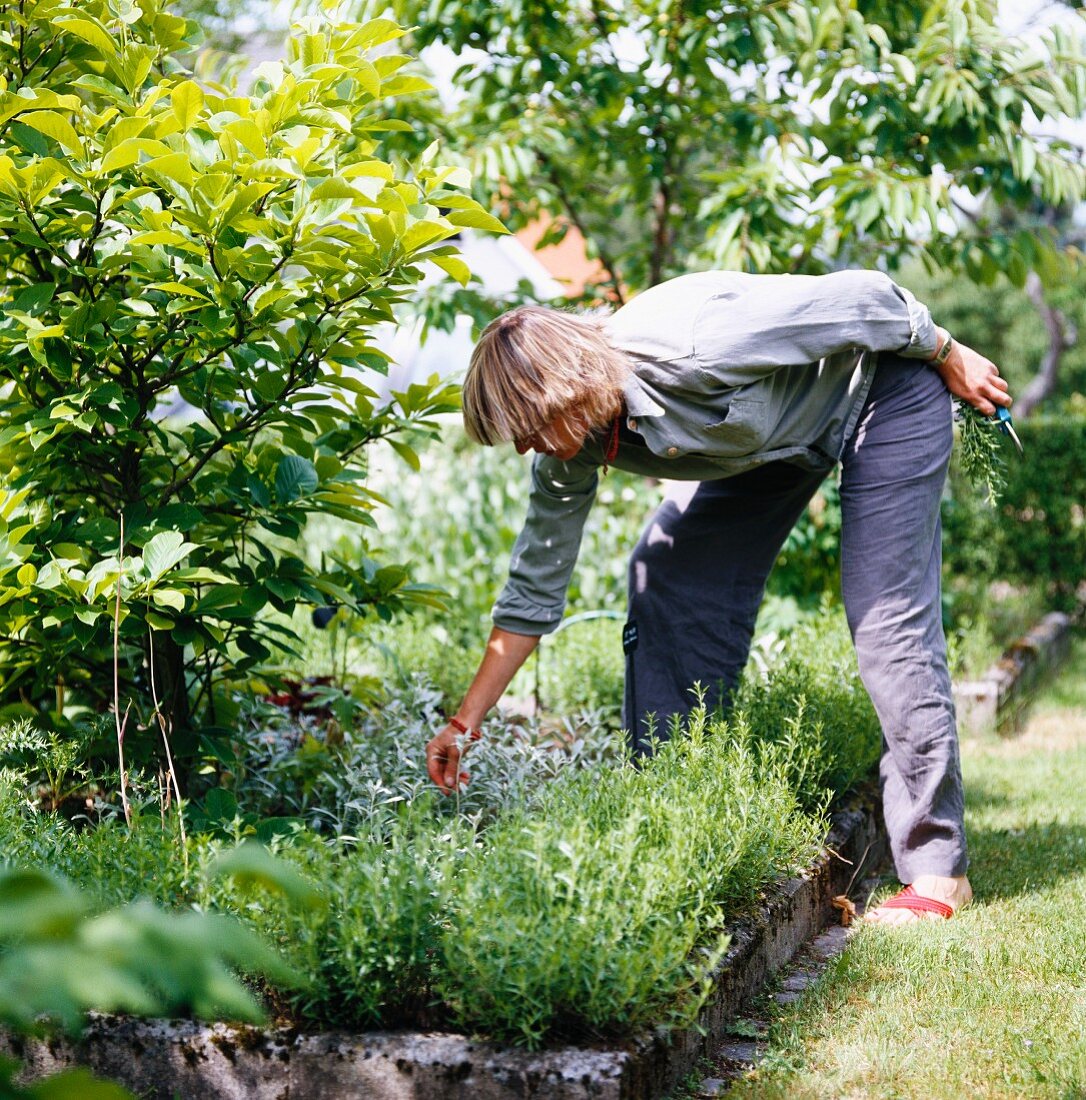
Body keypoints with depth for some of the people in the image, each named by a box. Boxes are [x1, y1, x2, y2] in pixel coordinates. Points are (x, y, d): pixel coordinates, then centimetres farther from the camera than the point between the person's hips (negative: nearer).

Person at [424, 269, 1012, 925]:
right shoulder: (573, 449, -15)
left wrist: (949, 357, -12)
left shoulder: (695, 347, -39)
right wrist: (466, 722, -8)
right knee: (664, 579, -2)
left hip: (885, 388, -7)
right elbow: (535, 587, -7)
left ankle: (938, 870, -8)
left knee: (888, 622, -15)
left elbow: (864, 297, -27)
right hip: (780, 434, 7)